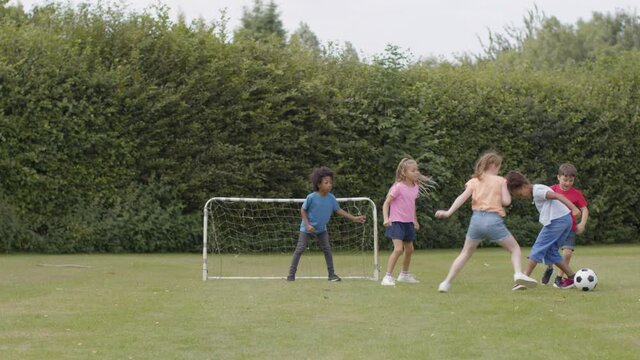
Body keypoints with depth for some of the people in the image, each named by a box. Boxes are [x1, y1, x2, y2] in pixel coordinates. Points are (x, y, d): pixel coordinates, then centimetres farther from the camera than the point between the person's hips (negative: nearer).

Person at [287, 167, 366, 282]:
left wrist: (354, 218, -6)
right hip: (307, 228, -4)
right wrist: (308, 225, -19)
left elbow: (339, 210, -2)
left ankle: (332, 274, 7)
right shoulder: (311, 197, -23)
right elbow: (303, 210, -11)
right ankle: (291, 274, 1)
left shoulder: (331, 198, -11)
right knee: (300, 249, -4)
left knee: (327, 249, 0)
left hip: (322, 228, 4)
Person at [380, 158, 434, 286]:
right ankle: (388, 277, -14)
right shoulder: (398, 187, -16)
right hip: (397, 222, -8)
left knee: (409, 249, 18)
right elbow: (386, 203, -13)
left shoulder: (415, 187, 5)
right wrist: (386, 219, -24)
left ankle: (404, 274, 38)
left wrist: (415, 220, 25)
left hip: (408, 223, 8)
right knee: (398, 249, -20)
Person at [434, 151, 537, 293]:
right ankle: (518, 273, -15)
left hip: (477, 219, 3)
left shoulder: (474, 181, 13)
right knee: (515, 248, 11)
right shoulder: (500, 181, 7)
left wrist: (448, 212, -8)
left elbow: (462, 197, -1)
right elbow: (506, 201, -2)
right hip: (494, 220, -3)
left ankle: (447, 282, 8)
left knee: (465, 253, 17)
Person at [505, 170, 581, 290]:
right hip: (566, 220, 9)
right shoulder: (539, 190, 22)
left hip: (556, 220, -9)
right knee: (551, 251, 15)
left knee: (537, 249, -4)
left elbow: (557, 196, -21)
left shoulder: (537, 191, -9)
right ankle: (572, 277, 11)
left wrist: (573, 208, -31)